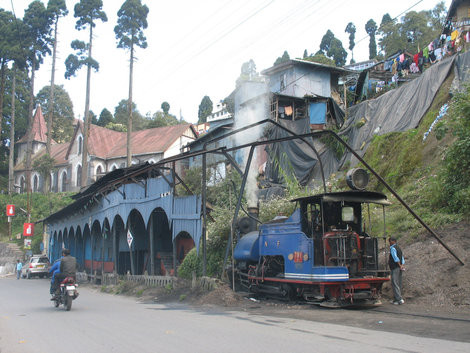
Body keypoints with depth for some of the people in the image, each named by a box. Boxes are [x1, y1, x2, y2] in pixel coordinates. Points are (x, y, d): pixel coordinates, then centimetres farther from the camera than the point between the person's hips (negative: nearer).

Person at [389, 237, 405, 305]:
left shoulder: (392, 248, -9)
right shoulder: (399, 248, 19)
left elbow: (395, 258, -20)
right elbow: (402, 258, 13)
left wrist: (400, 265, -19)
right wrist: (402, 265, 3)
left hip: (395, 268, -9)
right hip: (400, 269, 9)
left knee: (395, 284, -10)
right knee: (398, 284, 11)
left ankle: (400, 299, -17)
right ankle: (395, 299, 17)